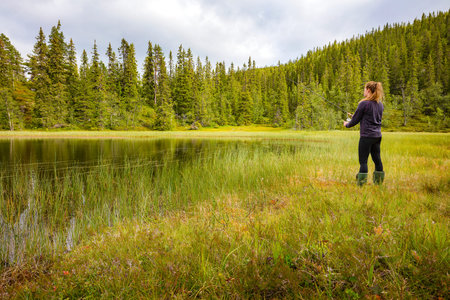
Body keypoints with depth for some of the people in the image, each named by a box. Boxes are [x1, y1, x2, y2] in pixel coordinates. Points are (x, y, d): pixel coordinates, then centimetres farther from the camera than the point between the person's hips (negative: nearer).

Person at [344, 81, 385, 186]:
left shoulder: (364, 103, -12)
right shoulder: (380, 104, 11)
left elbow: (355, 120, -5)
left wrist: (347, 124, 15)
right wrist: (354, 117, 23)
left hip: (366, 136, -7)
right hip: (377, 136, 7)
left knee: (363, 161, -3)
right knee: (377, 159, 12)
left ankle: (361, 183, -3)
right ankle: (378, 181, 19)